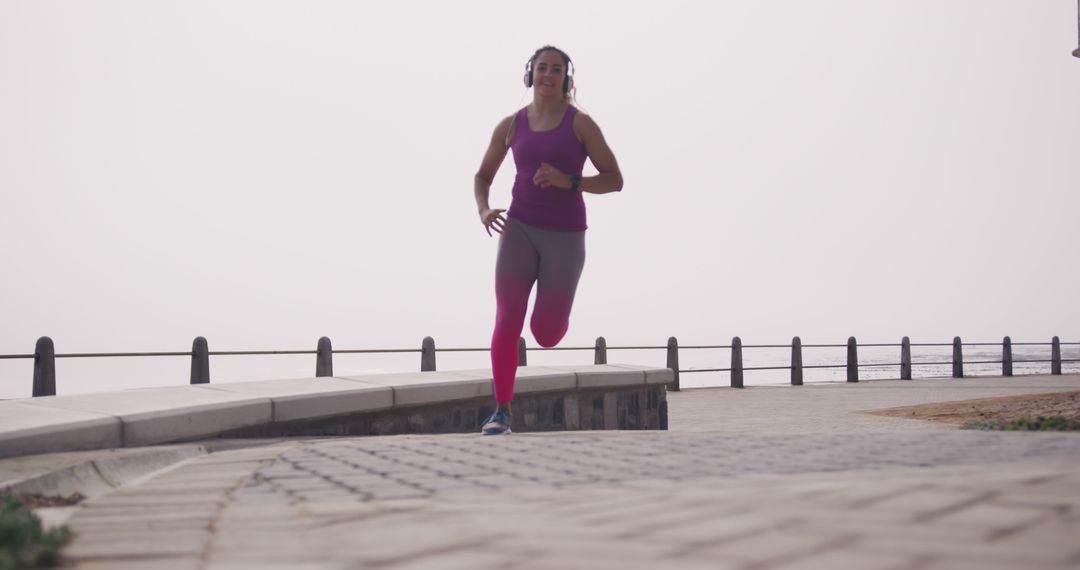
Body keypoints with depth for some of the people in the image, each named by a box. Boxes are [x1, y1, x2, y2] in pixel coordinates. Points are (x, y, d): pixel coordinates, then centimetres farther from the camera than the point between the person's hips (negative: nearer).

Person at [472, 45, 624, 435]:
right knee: (507, 320, -15)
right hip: (519, 229, 2)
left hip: (565, 236, -2)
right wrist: (483, 210, -4)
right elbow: (483, 176, 18)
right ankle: (502, 411, -6)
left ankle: (553, 311, 37)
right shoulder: (511, 126, 6)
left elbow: (614, 180, -3)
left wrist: (569, 181, -19)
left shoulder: (580, 124, -3)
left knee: (546, 334, -2)